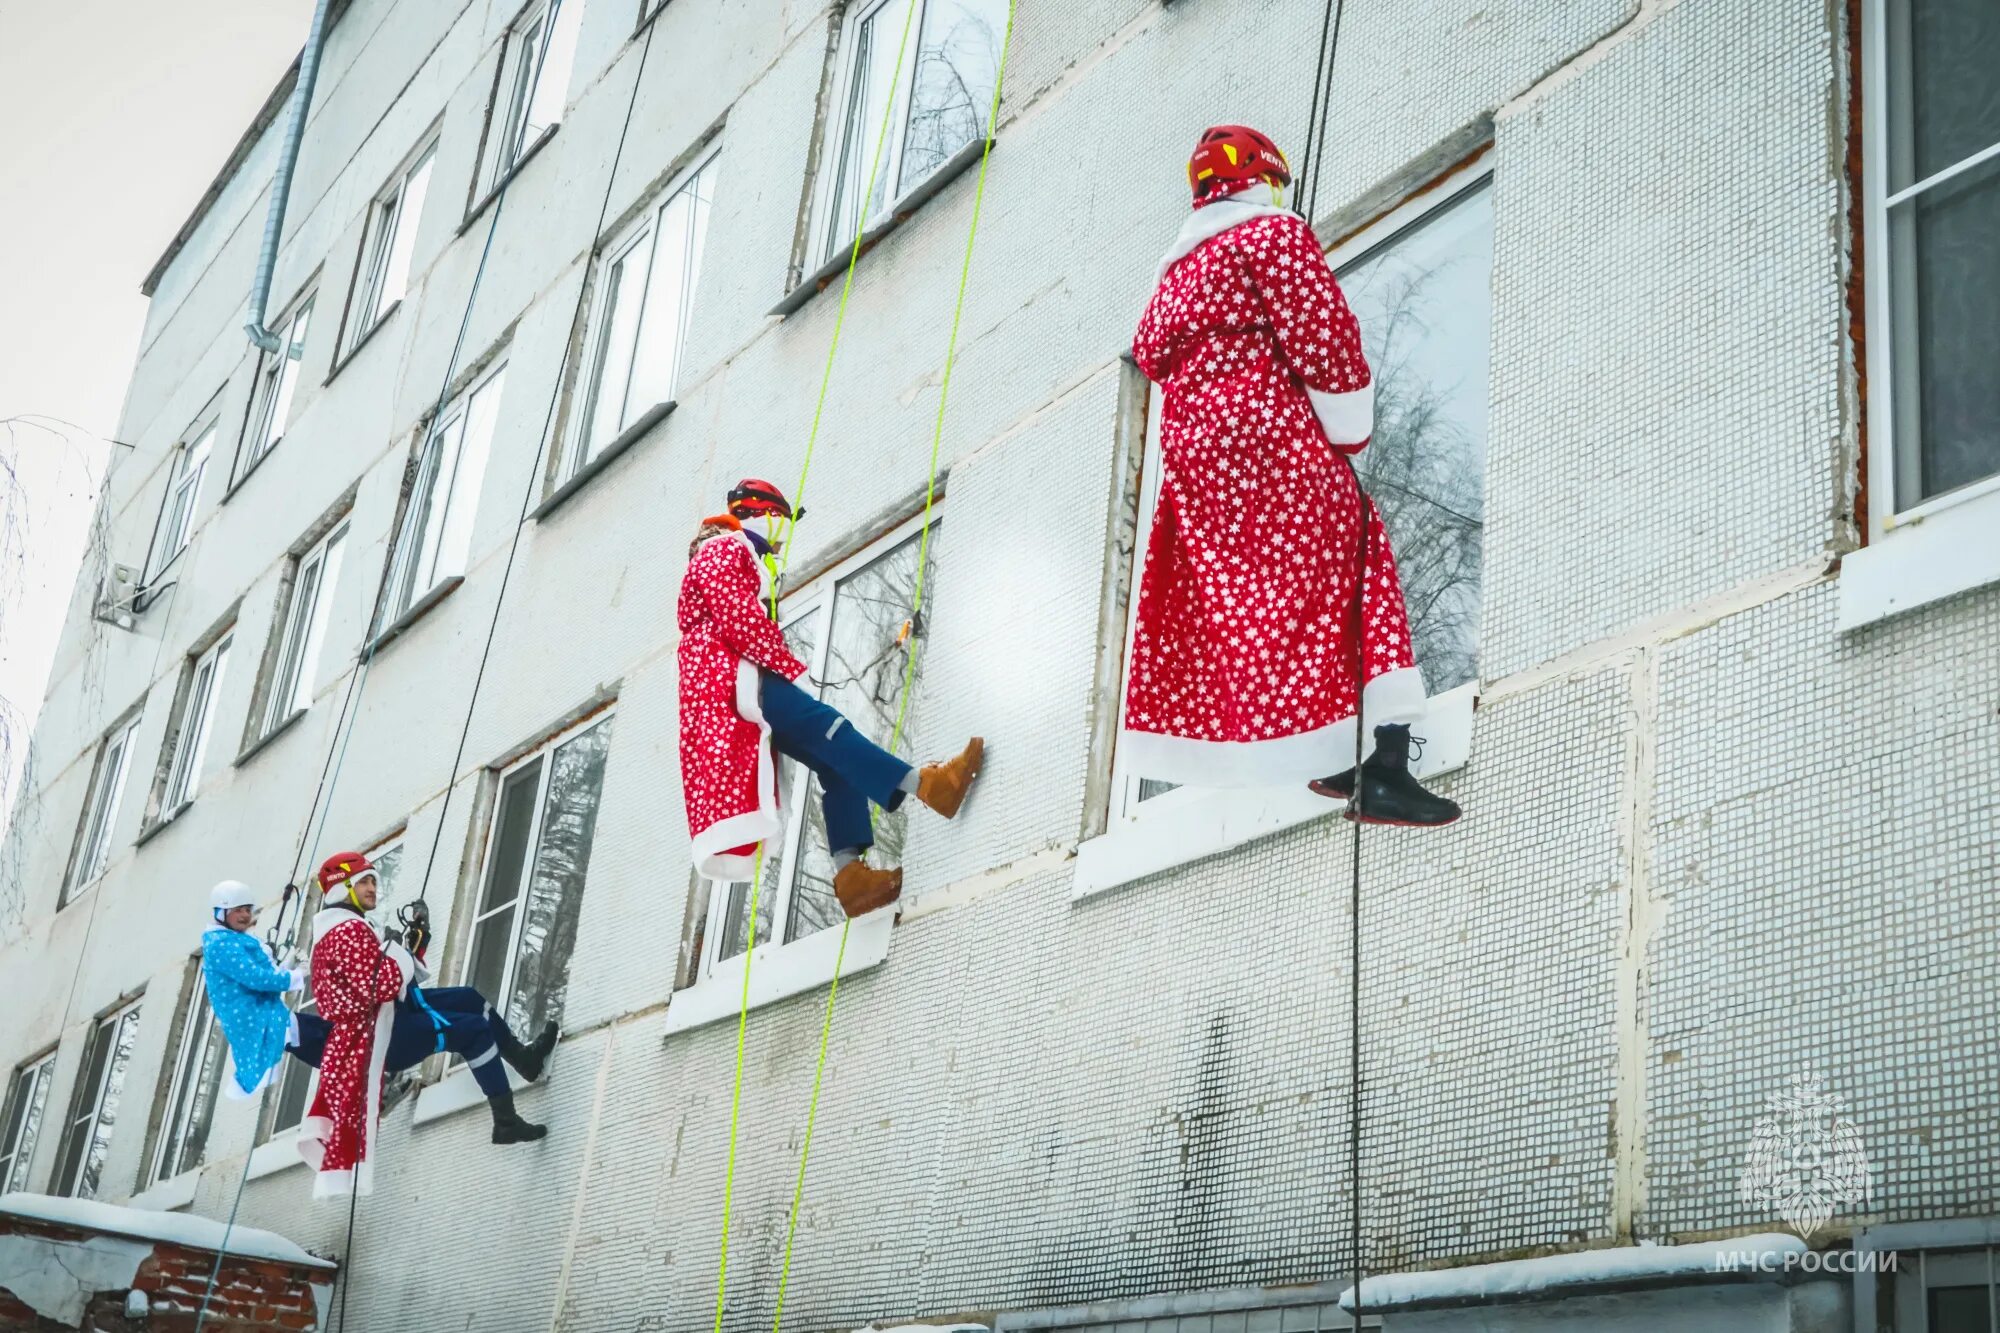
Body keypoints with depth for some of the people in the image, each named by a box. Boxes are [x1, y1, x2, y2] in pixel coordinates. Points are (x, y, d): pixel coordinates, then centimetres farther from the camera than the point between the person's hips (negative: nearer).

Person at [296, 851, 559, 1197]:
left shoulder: (348, 928, 16)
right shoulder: (348, 932, -19)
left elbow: (399, 977, 19)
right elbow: (382, 986, -30)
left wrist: (416, 943, 4)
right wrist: (399, 946, -16)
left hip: (390, 1014, 11)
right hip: (381, 1035, -11)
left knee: (468, 998, 13)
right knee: (474, 1030, -15)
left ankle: (523, 1058, 24)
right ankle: (506, 1122, -15)